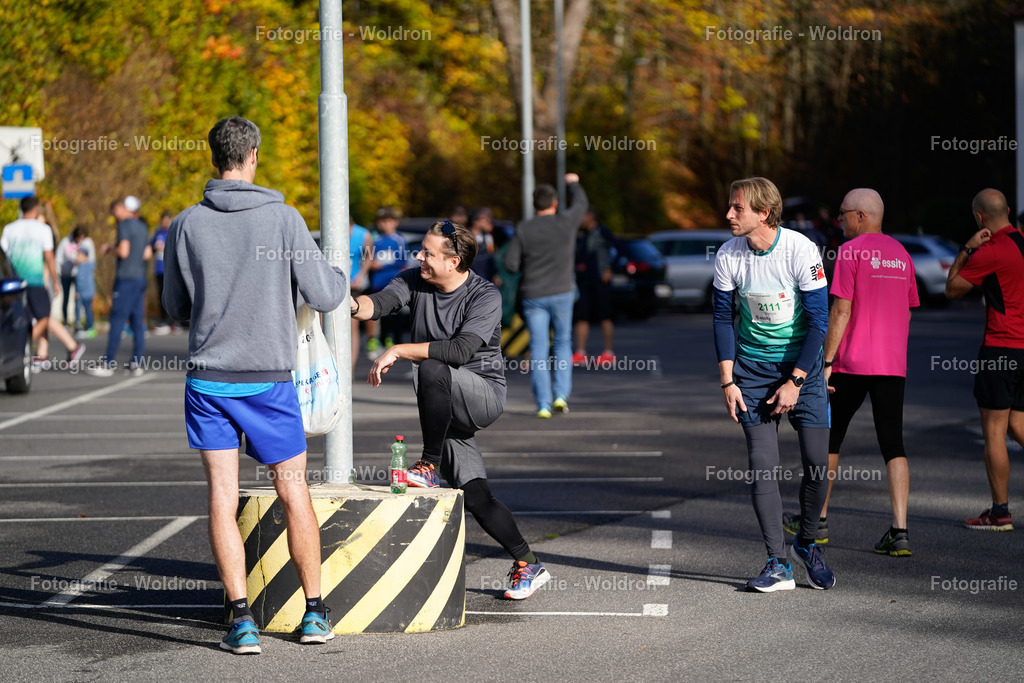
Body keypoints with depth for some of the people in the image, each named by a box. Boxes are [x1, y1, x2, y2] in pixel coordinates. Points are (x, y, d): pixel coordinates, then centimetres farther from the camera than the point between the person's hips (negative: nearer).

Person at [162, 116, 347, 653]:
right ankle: (315, 613, 17)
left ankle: (242, 621, -4)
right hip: (269, 379, -1)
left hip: (207, 380, 1)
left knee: (222, 498, 3)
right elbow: (323, 296, -4)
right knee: (294, 493, 11)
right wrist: (343, 278, 19)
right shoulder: (283, 219, -7)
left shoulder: (186, 225, -1)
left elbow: (176, 307, 10)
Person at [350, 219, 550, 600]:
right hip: (447, 410, 6)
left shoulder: (485, 296, -14)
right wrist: (354, 305, -38)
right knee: (474, 495, -2)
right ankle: (528, 566, 9)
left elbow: (461, 350, -27)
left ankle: (429, 466, -23)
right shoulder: (416, 281, 3)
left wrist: (398, 351, -27)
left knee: (431, 369, -35)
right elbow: (381, 303, -15)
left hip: (485, 394, -6)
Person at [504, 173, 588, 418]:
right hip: (561, 294, 0)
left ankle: (543, 404, -3)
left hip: (533, 296, 0)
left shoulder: (524, 230, -5)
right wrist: (573, 183, 35)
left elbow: (510, 265, -6)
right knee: (563, 344, 16)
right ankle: (561, 395, 3)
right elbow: (580, 203, 16)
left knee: (538, 350, 3)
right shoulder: (566, 223, -6)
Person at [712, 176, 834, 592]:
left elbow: (818, 320, -11)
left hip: (802, 363, -2)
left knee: (817, 462, -6)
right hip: (752, 368, 2)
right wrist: (728, 381, -3)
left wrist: (794, 382, -13)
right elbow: (723, 318, 3)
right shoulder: (729, 256, -7)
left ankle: (807, 542, 19)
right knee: (762, 464, -6)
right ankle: (778, 564, -2)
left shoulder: (801, 250, -16)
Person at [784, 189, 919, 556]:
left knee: (829, 437, 12)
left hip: (851, 363, -5)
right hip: (892, 366, 5)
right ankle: (899, 531, -9)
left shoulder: (850, 252, -7)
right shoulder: (901, 255, 12)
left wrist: (825, 363, -11)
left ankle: (818, 519, 21)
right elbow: (906, 313, 17)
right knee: (893, 445, 1)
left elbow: (841, 310, -13)